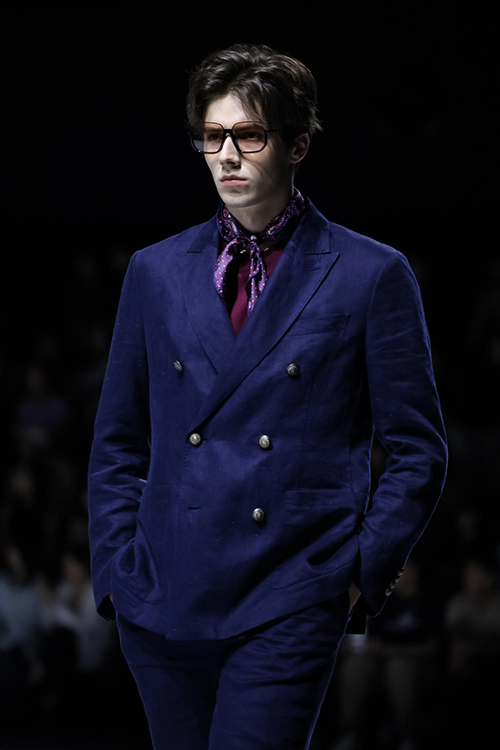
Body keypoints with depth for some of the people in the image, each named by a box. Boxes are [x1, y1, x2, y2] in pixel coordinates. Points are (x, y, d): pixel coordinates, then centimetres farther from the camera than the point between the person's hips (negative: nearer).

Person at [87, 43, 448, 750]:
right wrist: (117, 570, 7)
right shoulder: (156, 272, 12)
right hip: (163, 604, 4)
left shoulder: (371, 275, 2)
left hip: (289, 607, -4)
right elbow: (118, 444, 17)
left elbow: (418, 451, 4)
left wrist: (363, 570, -4)